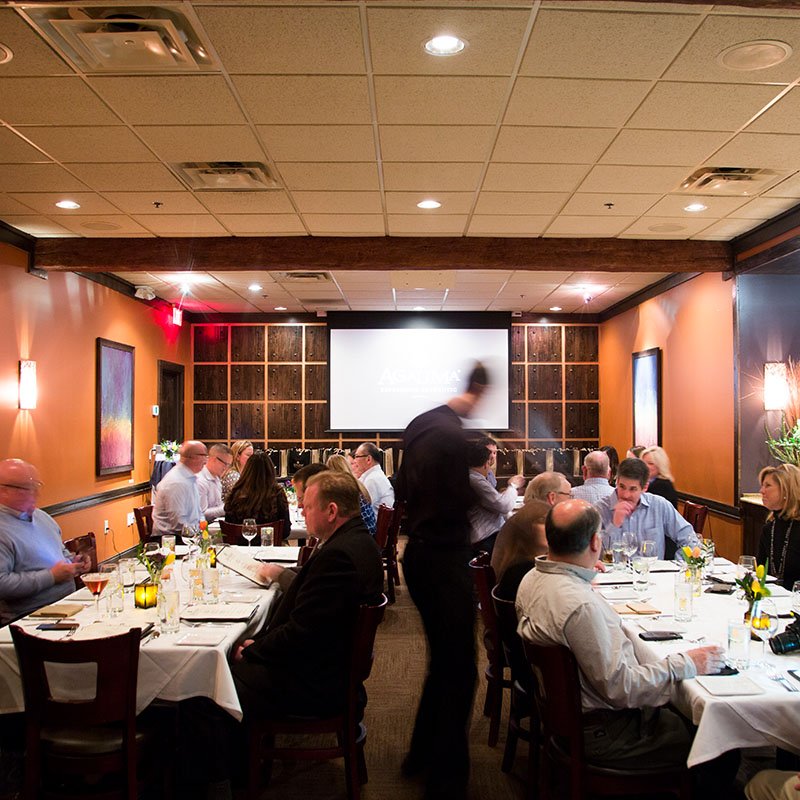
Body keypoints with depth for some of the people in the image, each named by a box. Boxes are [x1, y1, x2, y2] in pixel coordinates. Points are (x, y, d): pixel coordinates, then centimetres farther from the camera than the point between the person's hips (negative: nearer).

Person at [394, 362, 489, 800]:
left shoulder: (419, 424, 7)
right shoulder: (452, 434, -22)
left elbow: (402, 489, 14)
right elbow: (459, 504, -20)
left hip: (418, 554, 10)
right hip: (444, 561, -10)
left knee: (442, 659, 24)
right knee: (458, 668, 4)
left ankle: (422, 755, 40)